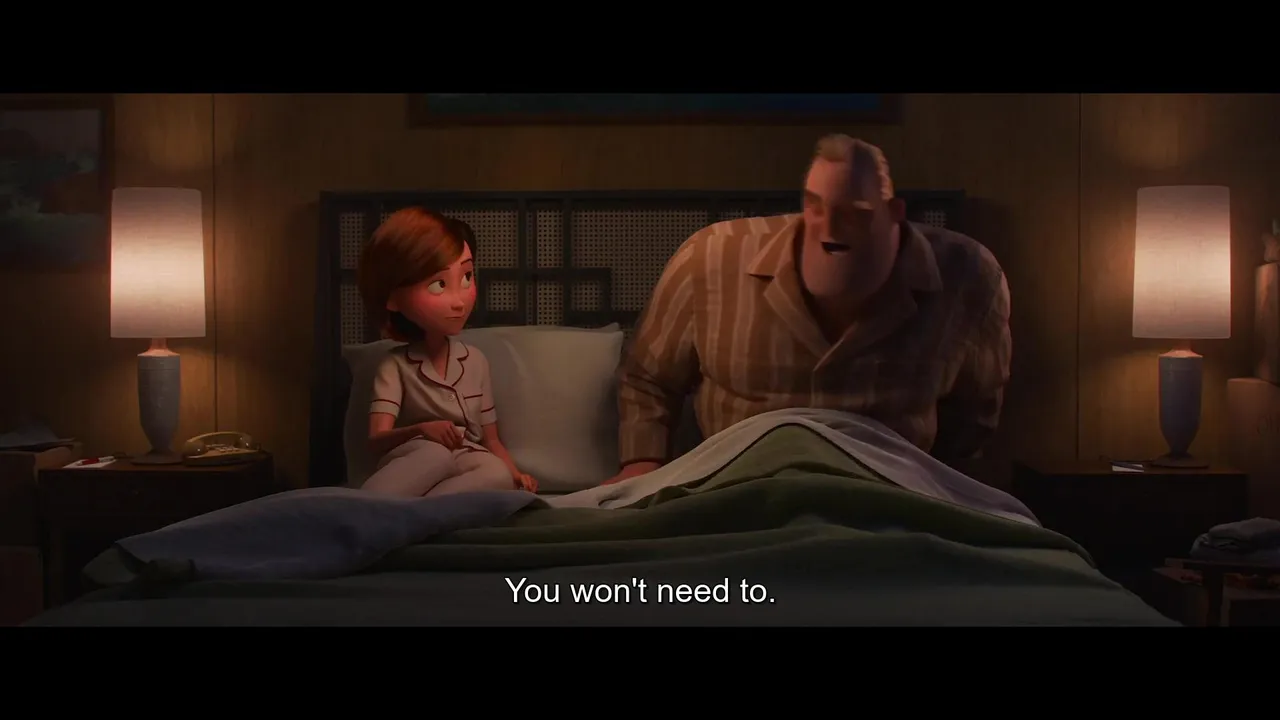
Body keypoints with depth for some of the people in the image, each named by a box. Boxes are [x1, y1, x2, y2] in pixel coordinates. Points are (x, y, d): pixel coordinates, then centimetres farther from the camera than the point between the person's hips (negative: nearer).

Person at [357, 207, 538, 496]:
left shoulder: (475, 361, 13)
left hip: (469, 473, 4)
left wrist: (515, 474, -4)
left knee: (499, 475, -33)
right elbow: (377, 441, -13)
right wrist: (421, 429, -33)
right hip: (412, 472, -4)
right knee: (435, 453, -39)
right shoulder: (396, 365, -1)